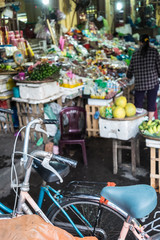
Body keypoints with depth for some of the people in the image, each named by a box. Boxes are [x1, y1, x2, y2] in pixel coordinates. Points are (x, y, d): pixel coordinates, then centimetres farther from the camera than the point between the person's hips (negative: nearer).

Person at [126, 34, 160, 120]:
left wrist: (128, 76, 31)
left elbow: (130, 68, 11)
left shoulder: (136, 53, 5)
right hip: (153, 81, -2)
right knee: (151, 103, 8)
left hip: (139, 83, 2)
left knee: (138, 103, 8)